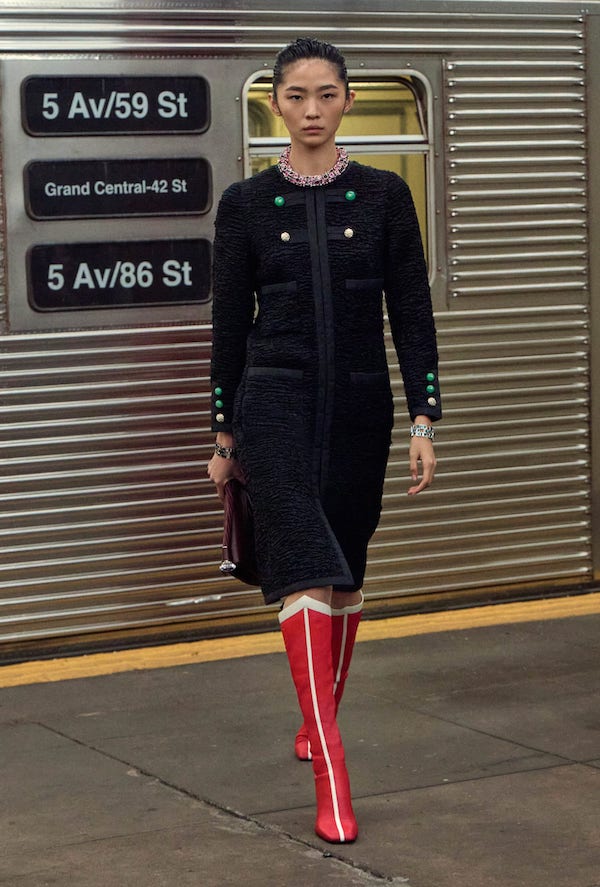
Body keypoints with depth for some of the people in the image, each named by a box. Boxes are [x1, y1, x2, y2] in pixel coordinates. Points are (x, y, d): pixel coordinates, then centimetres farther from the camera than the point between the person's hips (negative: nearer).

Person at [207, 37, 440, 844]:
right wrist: (224, 432, 7)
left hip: (359, 403, 2)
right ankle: (331, 772, -20)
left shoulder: (384, 196, 2)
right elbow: (230, 322, 5)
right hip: (275, 401, -2)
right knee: (306, 566, -16)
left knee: (345, 572, 13)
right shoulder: (246, 204, 0)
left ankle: (320, 719, 35)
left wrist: (425, 421, -5)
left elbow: (412, 314, 1)